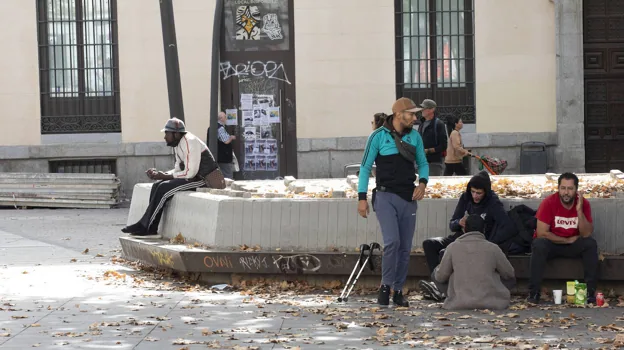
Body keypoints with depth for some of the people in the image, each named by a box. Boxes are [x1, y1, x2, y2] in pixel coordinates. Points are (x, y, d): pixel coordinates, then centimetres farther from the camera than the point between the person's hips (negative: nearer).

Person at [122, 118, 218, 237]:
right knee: (157, 186, -3)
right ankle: (151, 228, -8)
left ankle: (144, 226, -13)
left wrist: (164, 176, -17)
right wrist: (159, 174, -2)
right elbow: (178, 169, 15)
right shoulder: (178, 144, 12)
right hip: (192, 176, 10)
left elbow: (190, 173, -23)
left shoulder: (190, 142, -19)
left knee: (164, 189, -20)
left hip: (202, 178, -10)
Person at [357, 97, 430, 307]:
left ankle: (398, 290, 16)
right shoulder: (378, 136, -5)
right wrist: (362, 197, -5)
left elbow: (423, 163, 17)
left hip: (409, 197, 5)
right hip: (386, 196, -4)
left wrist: (422, 182, -4)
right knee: (392, 241, -19)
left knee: (405, 247, 5)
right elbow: (365, 167, 0)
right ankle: (385, 285, -3)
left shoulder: (414, 136, 6)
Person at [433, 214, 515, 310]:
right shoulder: (493, 248, -1)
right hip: (491, 303, 0)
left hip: (458, 304, 0)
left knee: (436, 274, 22)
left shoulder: (453, 247, -2)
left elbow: (440, 277, 4)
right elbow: (509, 274, 12)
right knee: (511, 277, 26)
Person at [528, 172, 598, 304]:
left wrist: (579, 210, -28)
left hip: (573, 246, 3)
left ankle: (590, 291, -20)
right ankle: (533, 292, -28)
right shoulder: (549, 203, -18)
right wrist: (568, 240, -16)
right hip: (550, 244, -3)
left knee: (591, 244, -25)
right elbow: (541, 233, -21)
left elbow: (587, 234, -16)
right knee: (539, 245, -35)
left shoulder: (583, 204, -9)